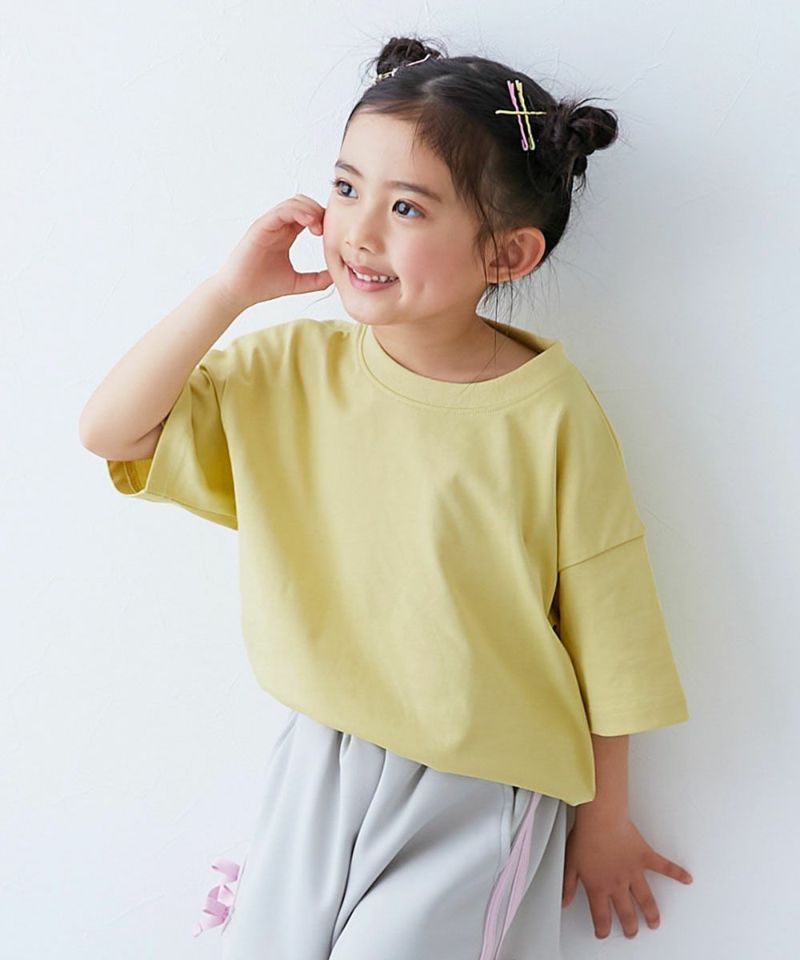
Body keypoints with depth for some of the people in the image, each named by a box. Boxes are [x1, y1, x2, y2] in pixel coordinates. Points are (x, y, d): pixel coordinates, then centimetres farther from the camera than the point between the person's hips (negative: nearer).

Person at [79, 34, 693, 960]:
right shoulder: (292, 370, -5)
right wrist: (232, 288, -17)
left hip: (478, 793, -3)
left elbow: (606, 639, -9)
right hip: (320, 763, 4)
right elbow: (108, 429, -9)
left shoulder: (552, 418, -17)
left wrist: (604, 823, 1)